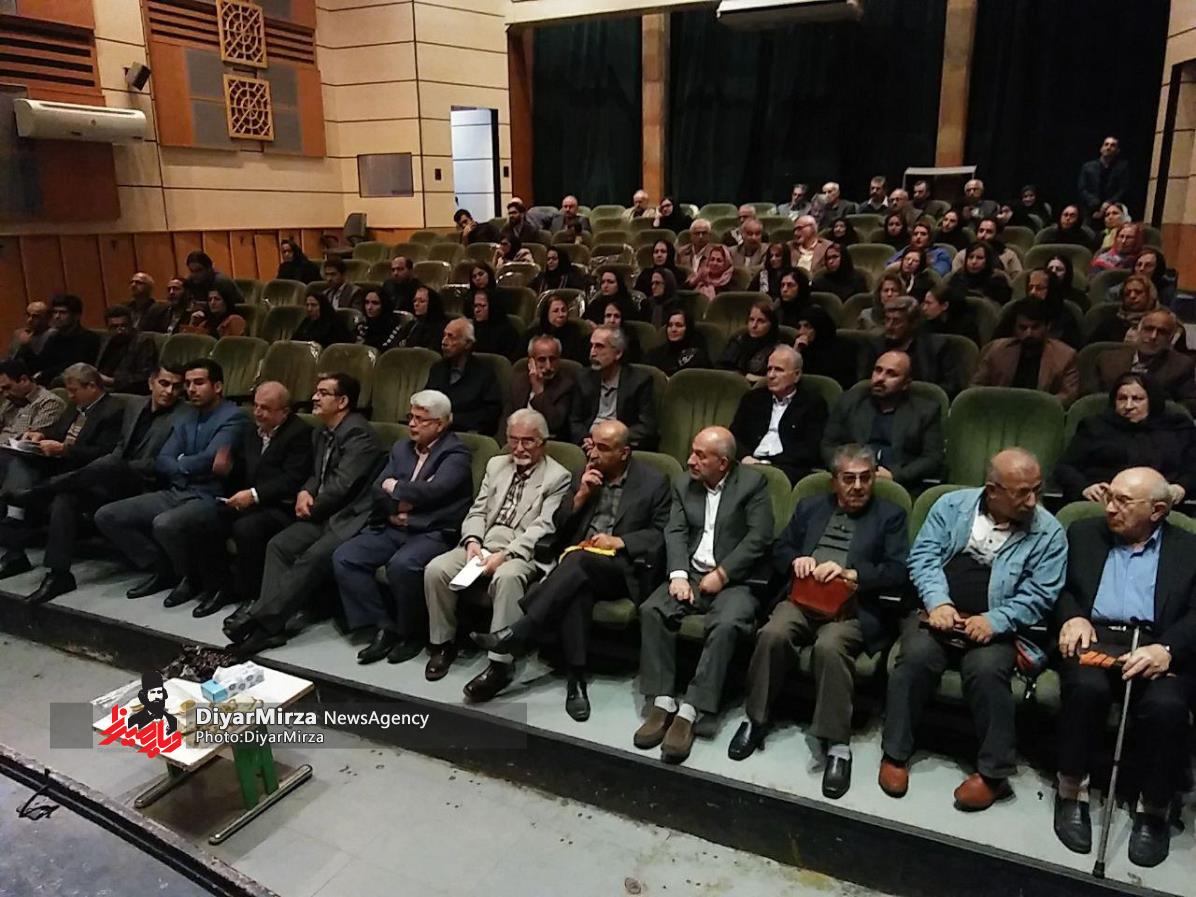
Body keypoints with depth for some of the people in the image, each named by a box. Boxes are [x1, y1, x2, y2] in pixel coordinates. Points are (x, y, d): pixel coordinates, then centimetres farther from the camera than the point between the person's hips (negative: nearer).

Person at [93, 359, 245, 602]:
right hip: (174, 493, 8)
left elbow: (208, 459, -22)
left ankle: (193, 577, -7)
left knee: (164, 524, -36)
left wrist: (179, 464, -6)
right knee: (106, 516, -3)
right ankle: (162, 569, 8)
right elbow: (161, 462, 6)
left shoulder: (232, 417, -8)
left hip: (209, 498, -8)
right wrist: (194, 467, -12)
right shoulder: (185, 416, 16)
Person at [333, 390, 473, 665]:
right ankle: (383, 627, -5)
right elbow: (378, 489, 9)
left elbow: (432, 490, -19)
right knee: (343, 558, -12)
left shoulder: (455, 453, -4)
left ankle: (412, 633, -8)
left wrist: (394, 487, -4)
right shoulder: (401, 448, 18)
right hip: (394, 527, 7)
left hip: (433, 532, -7)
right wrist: (396, 506, -11)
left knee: (402, 565, -34)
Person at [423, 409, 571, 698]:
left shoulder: (557, 477, -1)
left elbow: (542, 529, -11)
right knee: (436, 569, -18)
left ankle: (501, 663, -30)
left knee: (506, 577, -38)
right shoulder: (496, 464, 18)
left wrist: (504, 555, -22)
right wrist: (472, 541, -7)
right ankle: (444, 643, 3)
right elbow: (477, 511, 15)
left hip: (523, 553, -5)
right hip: (483, 544, 6)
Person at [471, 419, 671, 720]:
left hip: (623, 568, -3)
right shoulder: (583, 475, 15)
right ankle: (576, 679, -30)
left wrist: (619, 542, -13)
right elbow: (560, 528, 13)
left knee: (579, 559, -36)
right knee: (575, 588, -35)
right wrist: (580, 496, -4)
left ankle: (517, 634, -36)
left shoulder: (653, 481, 4)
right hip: (578, 566, 3)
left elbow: (661, 534, 0)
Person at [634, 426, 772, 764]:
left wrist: (721, 574, -16)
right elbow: (675, 532, 2)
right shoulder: (683, 483, 11)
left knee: (726, 625, -34)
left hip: (735, 580, -4)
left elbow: (759, 538, -11)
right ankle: (662, 702, -17)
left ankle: (689, 711, -29)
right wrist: (678, 575, -14)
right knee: (651, 610, -22)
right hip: (691, 574, 5)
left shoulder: (752, 483, -4)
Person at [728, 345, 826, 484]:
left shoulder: (813, 402, 9)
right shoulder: (752, 398, 21)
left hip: (790, 468, -3)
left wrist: (770, 462, -12)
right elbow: (734, 436, 14)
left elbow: (811, 448, -2)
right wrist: (745, 457, -9)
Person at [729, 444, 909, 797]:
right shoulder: (809, 507, 20)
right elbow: (779, 551, 20)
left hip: (852, 606, -3)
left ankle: (837, 744, -23)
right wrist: (796, 560, -3)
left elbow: (898, 573, 0)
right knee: (773, 634, -28)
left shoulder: (890, 515, 11)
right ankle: (756, 718, -9)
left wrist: (851, 574, -15)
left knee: (829, 646, -35)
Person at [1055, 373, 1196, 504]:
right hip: (1102, 501, -1)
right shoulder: (1095, 426, 21)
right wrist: (1084, 488, -9)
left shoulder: (1178, 428, 24)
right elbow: (1064, 467, 12)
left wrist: (1181, 487, -7)